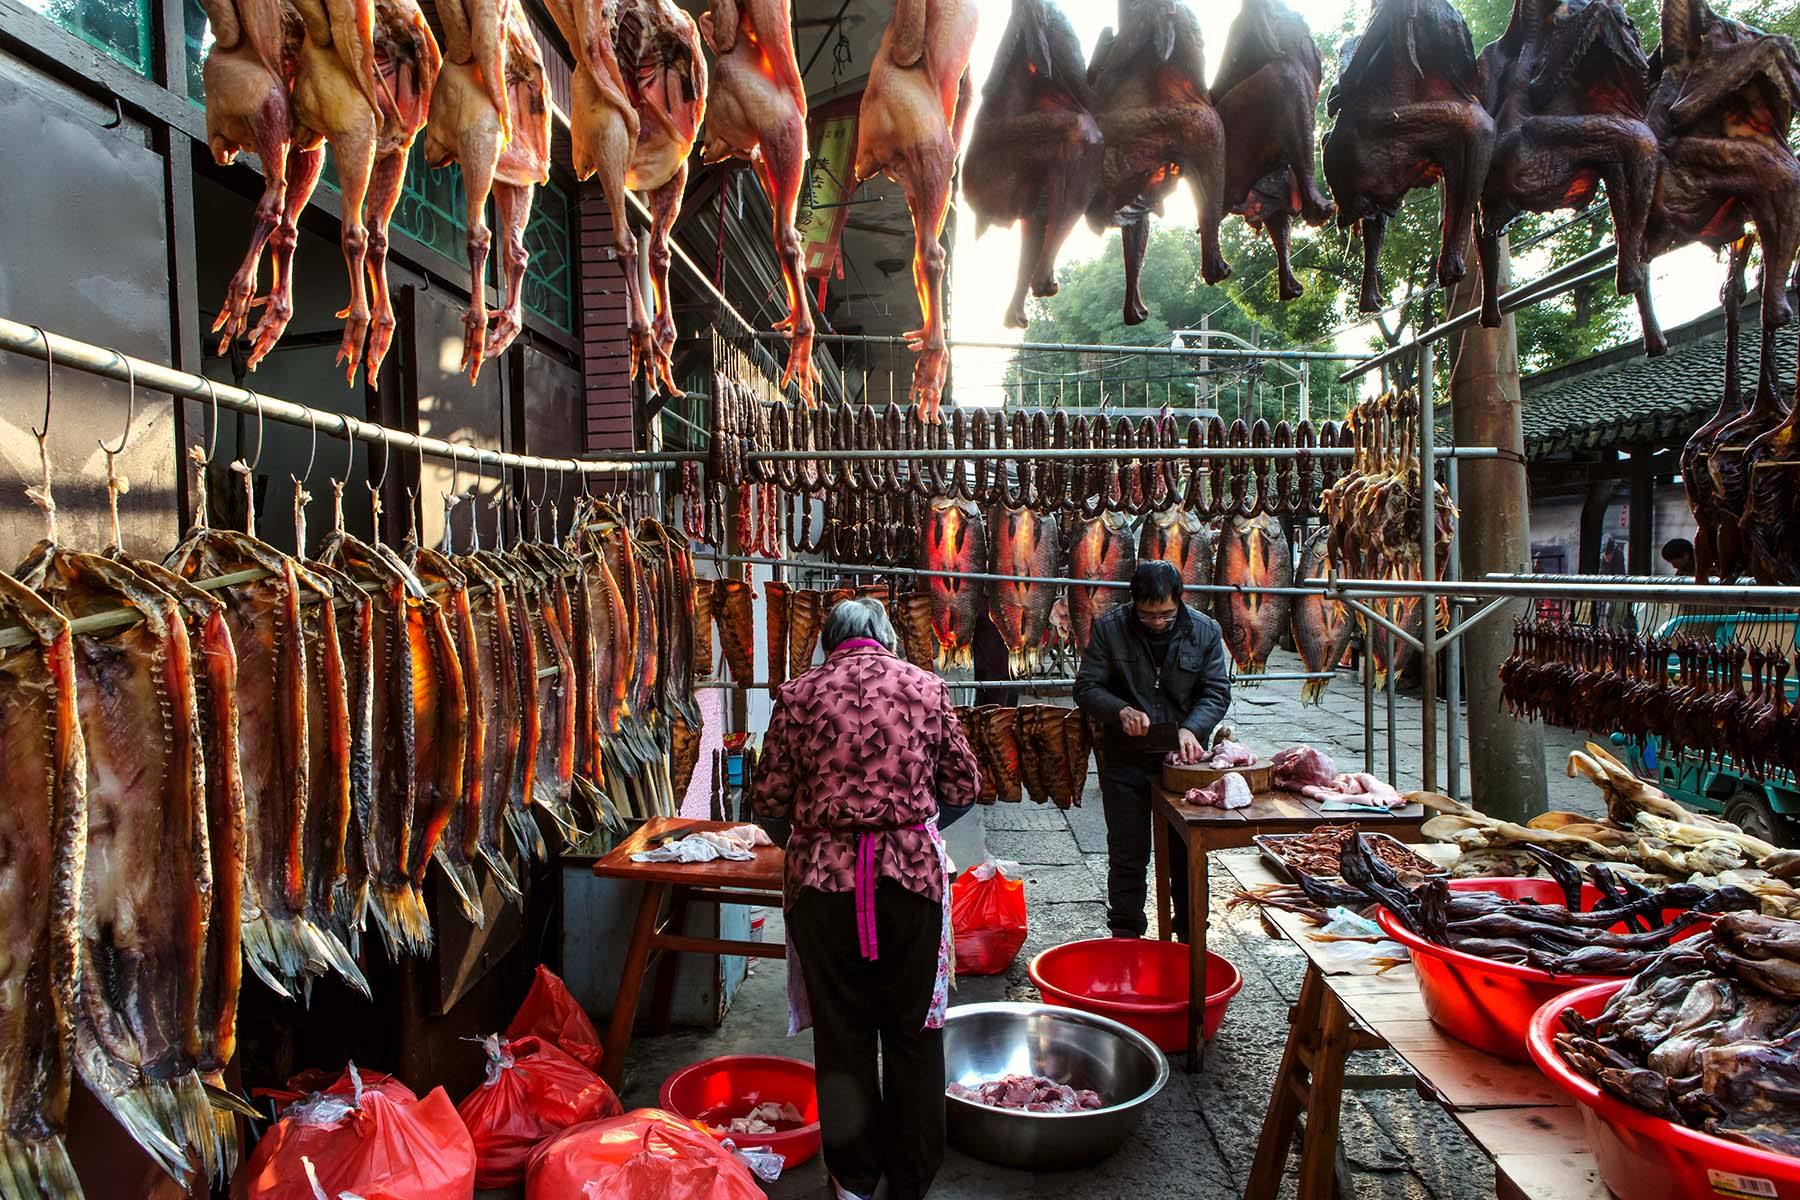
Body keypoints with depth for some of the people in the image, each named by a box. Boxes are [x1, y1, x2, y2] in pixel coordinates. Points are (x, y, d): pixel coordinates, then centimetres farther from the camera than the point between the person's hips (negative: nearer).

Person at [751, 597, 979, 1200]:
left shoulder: (799, 694, -1)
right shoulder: (926, 687, 0)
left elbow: (768, 799, 0)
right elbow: (964, 787, 5)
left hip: (824, 873, 0)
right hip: (912, 872, 0)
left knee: (841, 1032, 14)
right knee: (913, 1031, 14)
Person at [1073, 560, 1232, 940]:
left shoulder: (1205, 631, -3)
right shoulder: (1109, 629, -7)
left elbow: (1217, 692, -3)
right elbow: (1086, 687, -4)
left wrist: (1191, 728, -21)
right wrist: (1121, 711, -22)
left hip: (1183, 758, 1)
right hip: (1125, 760, -1)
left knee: (1188, 853, 10)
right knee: (1127, 855, 7)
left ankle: (1191, 935, 27)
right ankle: (1125, 937, 21)